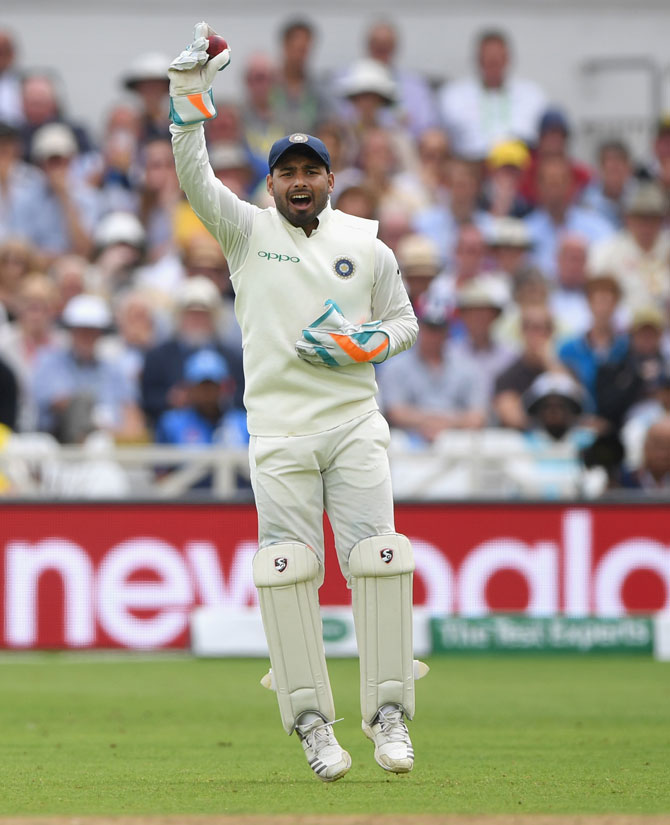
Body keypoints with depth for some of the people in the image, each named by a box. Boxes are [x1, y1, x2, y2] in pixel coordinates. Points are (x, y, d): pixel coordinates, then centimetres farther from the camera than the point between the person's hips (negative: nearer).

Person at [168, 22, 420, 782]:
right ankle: (311, 722, -4)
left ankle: (387, 714, -4)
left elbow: (403, 323, 18)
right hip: (278, 429, -1)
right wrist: (190, 93, -18)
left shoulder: (366, 246, 12)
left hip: (355, 424, 1)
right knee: (287, 570, -8)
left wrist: (357, 345, -4)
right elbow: (193, 179, -7)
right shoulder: (247, 232, 7)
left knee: (377, 562, -9)